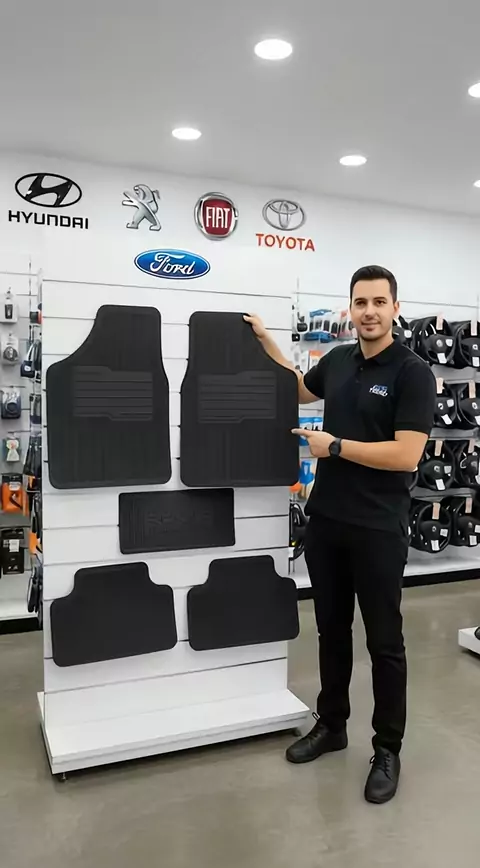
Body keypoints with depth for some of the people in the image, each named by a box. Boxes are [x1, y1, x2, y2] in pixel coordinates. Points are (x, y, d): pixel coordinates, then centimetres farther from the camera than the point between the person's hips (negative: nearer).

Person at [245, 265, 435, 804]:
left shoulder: (412, 373, -13)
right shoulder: (338, 360, 8)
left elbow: (406, 455, -20)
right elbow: (301, 390, 27)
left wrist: (333, 445, -15)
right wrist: (264, 341, 20)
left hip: (378, 528, -6)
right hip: (325, 520, 6)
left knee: (383, 641, 7)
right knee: (332, 628, 17)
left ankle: (387, 749, 23)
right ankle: (331, 724, 34)